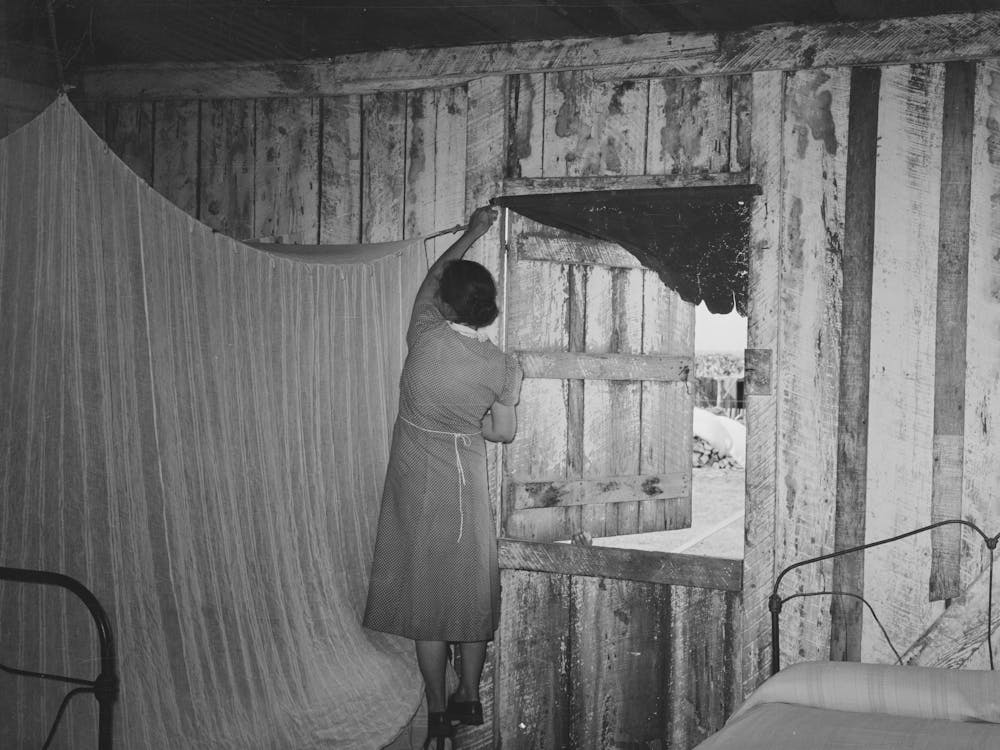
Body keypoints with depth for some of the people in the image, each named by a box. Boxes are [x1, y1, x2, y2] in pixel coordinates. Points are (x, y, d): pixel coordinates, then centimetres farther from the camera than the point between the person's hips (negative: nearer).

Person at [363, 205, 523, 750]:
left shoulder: (425, 337, -13)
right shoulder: (503, 367, -10)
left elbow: (432, 276, 6)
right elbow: (504, 432, 1)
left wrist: (472, 233, 18)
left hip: (418, 485, -1)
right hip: (467, 485, 1)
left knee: (428, 593, 6)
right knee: (471, 591, 14)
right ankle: (469, 699, 25)